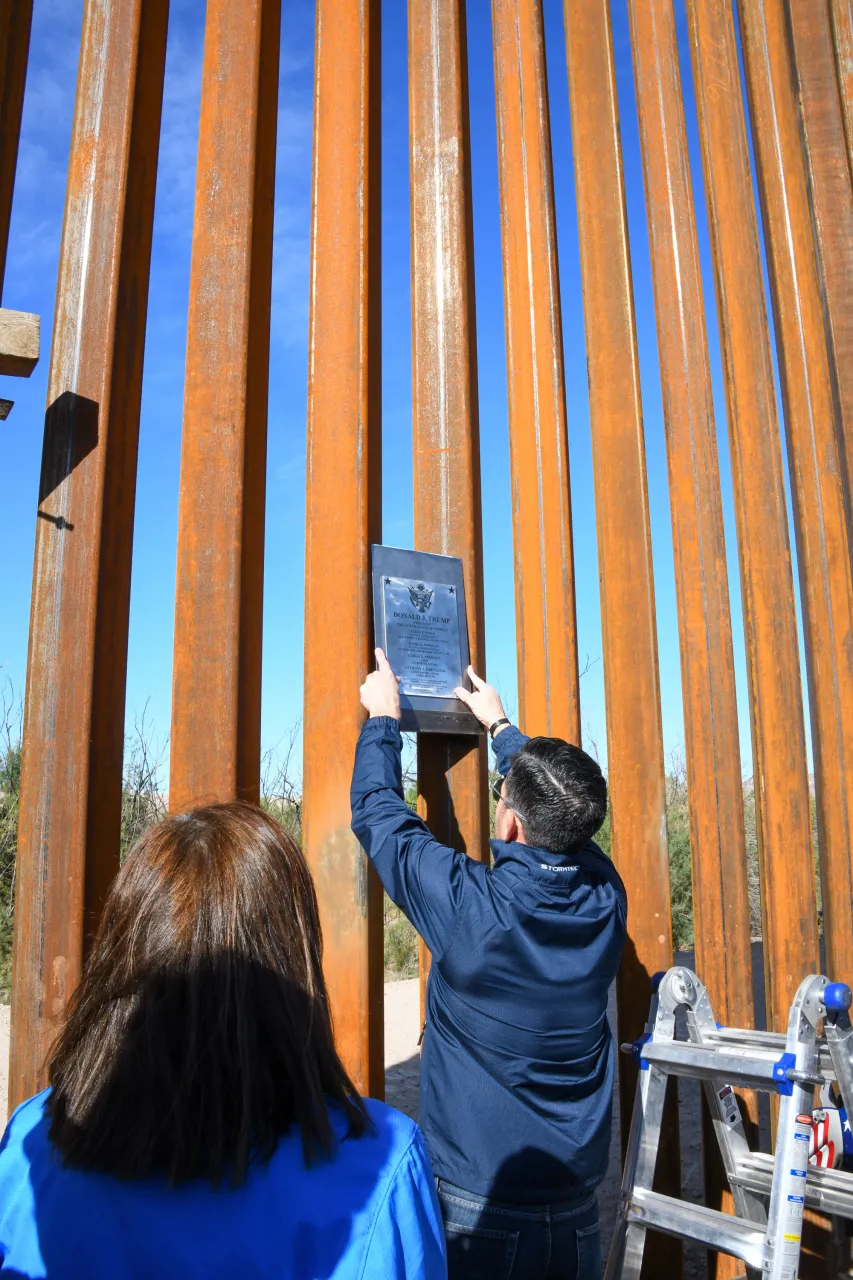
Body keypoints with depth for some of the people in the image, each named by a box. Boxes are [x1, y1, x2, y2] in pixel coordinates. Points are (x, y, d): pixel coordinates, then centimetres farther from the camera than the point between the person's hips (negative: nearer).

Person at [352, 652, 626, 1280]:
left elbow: (378, 811, -9)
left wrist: (383, 716, 7)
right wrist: (499, 723, 22)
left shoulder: (466, 904, -26)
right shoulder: (605, 898, -12)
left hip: (480, 1217, -4)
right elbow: (563, 811, 9)